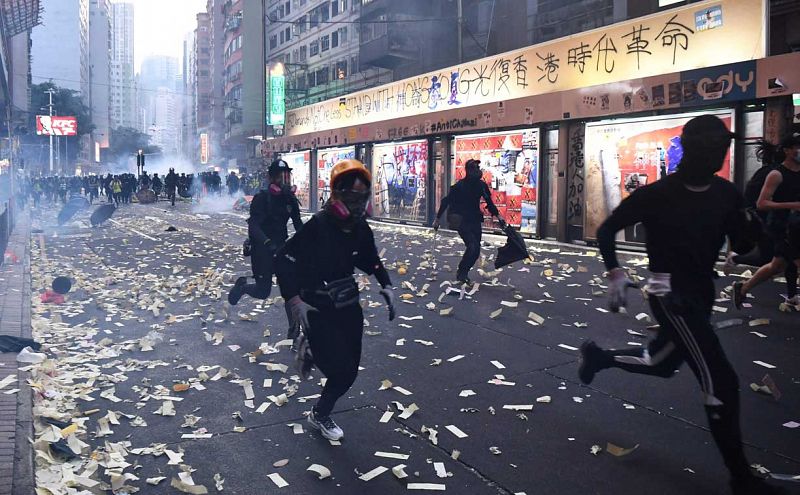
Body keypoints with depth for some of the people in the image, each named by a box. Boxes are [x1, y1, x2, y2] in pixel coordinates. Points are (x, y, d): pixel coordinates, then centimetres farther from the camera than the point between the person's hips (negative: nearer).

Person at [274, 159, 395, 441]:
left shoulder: (361, 229, 0)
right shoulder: (317, 227, -21)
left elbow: (370, 260, 18)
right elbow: (283, 261, -20)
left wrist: (386, 286, 6)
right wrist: (295, 302, -24)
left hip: (348, 305, 7)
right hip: (318, 309, -7)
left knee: (349, 368, 8)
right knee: (342, 369, -11)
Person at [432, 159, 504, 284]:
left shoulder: (481, 185, 3)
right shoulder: (459, 186, -11)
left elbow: (489, 202, 16)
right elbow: (446, 201, -6)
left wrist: (498, 215, 8)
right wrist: (437, 219, -4)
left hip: (475, 221, 6)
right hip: (461, 221, -6)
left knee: (476, 250, 3)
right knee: (472, 246, -20)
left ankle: (463, 273, 20)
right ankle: (461, 272, -4)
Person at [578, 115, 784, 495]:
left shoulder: (727, 195, 1)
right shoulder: (657, 194, -15)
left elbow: (744, 244, 2)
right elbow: (606, 230, -7)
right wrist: (615, 273, -16)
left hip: (701, 292, 8)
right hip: (670, 293, -7)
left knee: (661, 364, 23)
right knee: (720, 381, -9)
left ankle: (597, 356, 47)